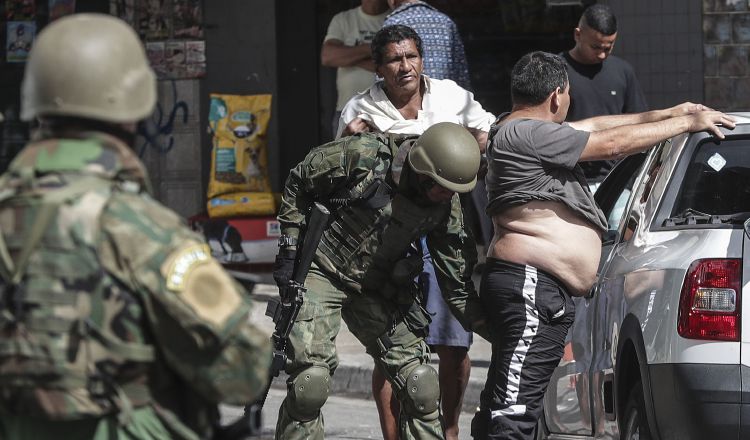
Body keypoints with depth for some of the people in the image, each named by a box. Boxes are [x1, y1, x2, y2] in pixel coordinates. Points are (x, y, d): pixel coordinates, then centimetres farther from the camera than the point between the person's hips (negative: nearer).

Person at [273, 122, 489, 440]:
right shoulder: (362, 155, -24)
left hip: (377, 286, 4)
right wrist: (290, 248, -8)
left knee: (421, 386, -2)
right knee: (309, 382, -17)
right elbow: (297, 184, -8)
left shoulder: (446, 209, -10)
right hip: (320, 271, -4)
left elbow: (456, 283, -3)